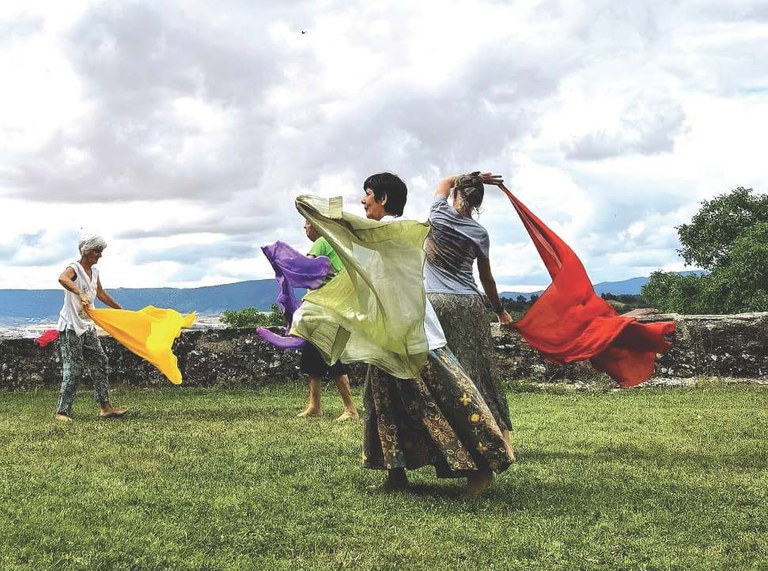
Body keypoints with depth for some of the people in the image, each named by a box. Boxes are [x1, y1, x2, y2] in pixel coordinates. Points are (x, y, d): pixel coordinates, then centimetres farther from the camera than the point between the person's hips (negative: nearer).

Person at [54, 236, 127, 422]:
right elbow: (62, 279, -39)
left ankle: (105, 406, 15)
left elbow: (101, 294, 28)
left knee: (100, 363, 8)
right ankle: (62, 412, 1)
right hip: (71, 328, -8)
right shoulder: (74, 269, -14)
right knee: (73, 370, -7)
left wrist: (121, 310, 34)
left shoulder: (94, 271, 11)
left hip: (88, 327, 9)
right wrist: (81, 294, -52)